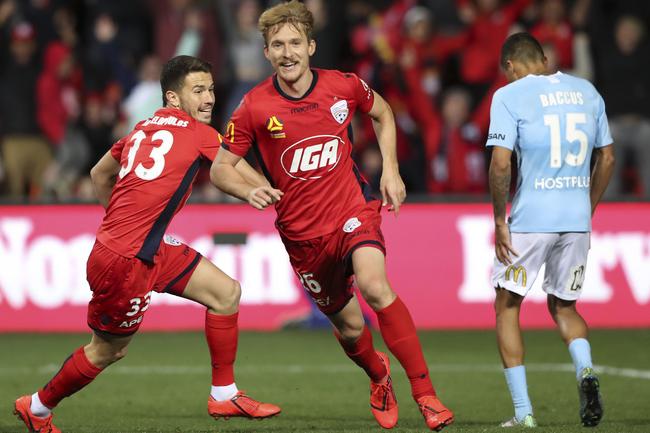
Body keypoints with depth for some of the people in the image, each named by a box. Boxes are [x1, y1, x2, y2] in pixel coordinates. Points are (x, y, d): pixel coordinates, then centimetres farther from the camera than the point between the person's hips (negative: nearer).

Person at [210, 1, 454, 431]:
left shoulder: (343, 86, -6)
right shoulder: (255, 106, -9)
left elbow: (382, 113, 17)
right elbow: (221, 168, -2)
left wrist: (391, 170, 6)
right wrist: (251, 191, -23)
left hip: (353, 209, -1)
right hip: (302, 231, 1)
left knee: (374, 286, -29)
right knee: (349, 326, 10)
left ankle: (425, 394, -26)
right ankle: (379, 376, 47)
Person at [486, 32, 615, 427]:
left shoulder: (509, 96, -5)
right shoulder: (587, 91, 10)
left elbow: (501, 164, -13)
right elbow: (607, 158, 14)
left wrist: (500, 221, -4)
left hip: (530, 218, -4)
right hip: (577, 219, 4)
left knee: (507, 306, 12)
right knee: (564, 308, 21)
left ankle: (523, 411, 6)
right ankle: (585, 371, -10)